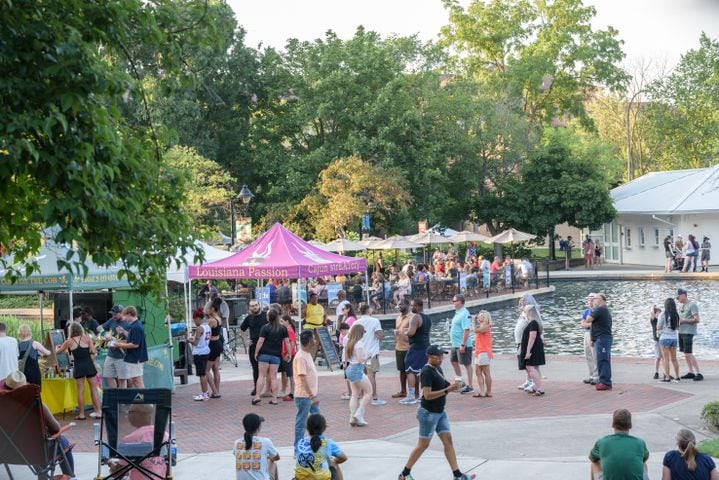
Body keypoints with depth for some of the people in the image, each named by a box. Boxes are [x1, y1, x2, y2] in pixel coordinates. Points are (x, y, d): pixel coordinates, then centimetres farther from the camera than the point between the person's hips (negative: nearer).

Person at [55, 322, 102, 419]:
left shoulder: (69, 341, 1)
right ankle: (98, 412, 6)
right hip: (89, 364, 1)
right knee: (93, 389, 7)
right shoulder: (87, 338, 1)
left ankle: (82, 414, 6)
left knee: (80, 391, 4)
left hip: (78, 367, -1)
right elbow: (93, 352, -5)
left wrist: (56, 347, 38)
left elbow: (58, 351, 15)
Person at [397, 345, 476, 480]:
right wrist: (447, 390, -30)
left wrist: (451, 386, 2)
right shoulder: (427, 371, -20)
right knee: (423, 444, 1)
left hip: (440, 412, 9)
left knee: (448, 441, 4)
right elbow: (427, 395, -27)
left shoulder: (438, 369, 9)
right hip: (429, 413, -9)